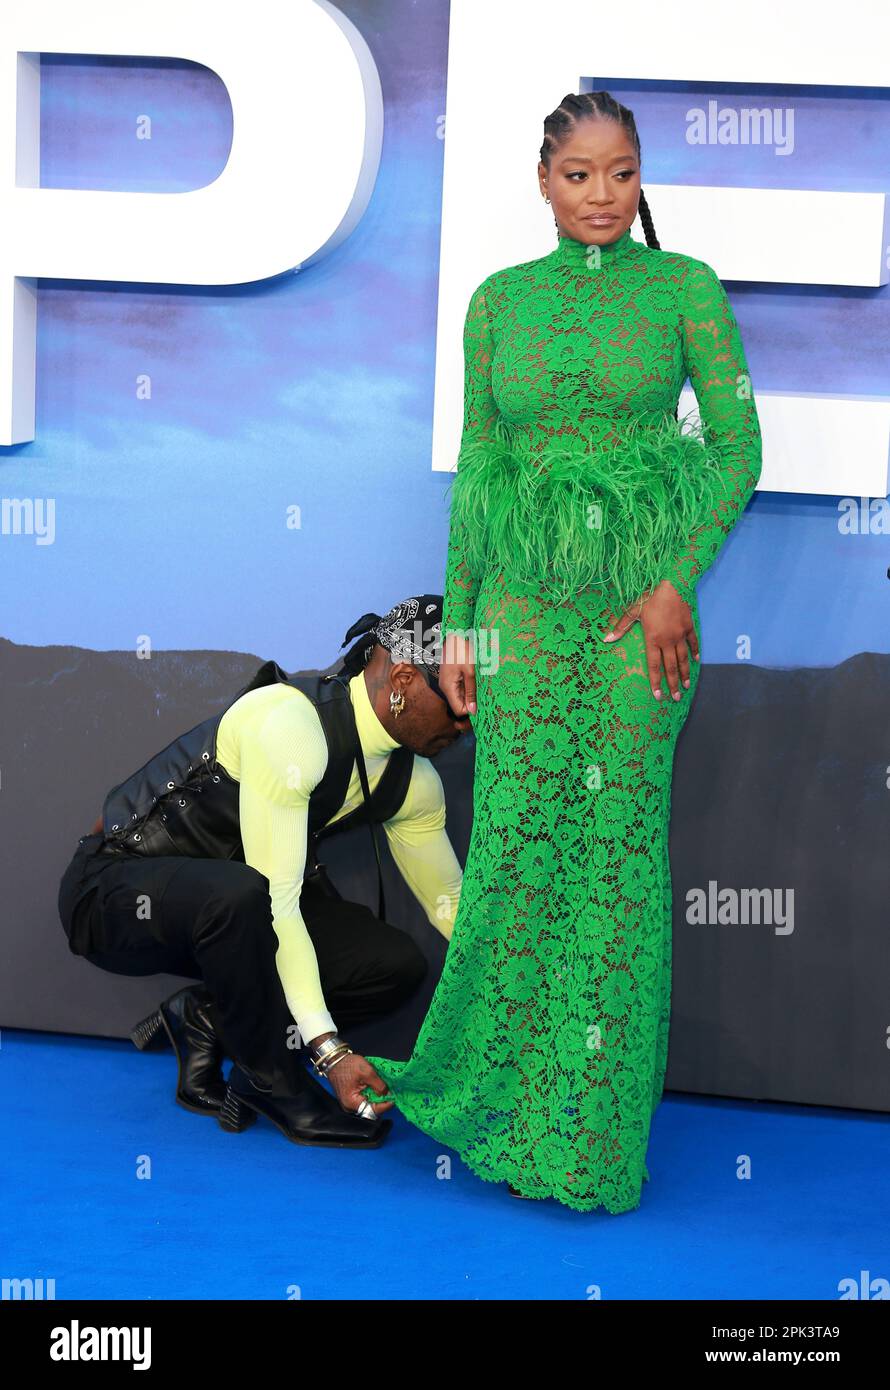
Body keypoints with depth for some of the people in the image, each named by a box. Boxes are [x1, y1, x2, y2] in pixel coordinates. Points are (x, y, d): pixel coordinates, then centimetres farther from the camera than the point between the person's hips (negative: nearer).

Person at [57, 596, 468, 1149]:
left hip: (226, 901, 8)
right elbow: (277, 900, -32)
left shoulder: (412, 781, -3)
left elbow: (450, 900, 10)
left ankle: (205, 1017, 4)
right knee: (238, 896, -41)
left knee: (397, 965, -10)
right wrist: (329, 1049, -34)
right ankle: (275, 1085, -17)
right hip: (114, 890, -8)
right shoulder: (290, 723, -30)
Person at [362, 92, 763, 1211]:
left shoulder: (686, 289, 0)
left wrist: (677, 581, -12)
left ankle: (596, 1129, 12)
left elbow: (739, 447, -1)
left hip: (645, 600, -2)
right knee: (515, 844, 0)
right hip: (525, 600, 2)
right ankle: (505, 1093, 20)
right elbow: (475, 466, 10)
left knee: (620, 842, 0)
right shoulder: (499, 301, 7)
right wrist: (458, 622, 7)